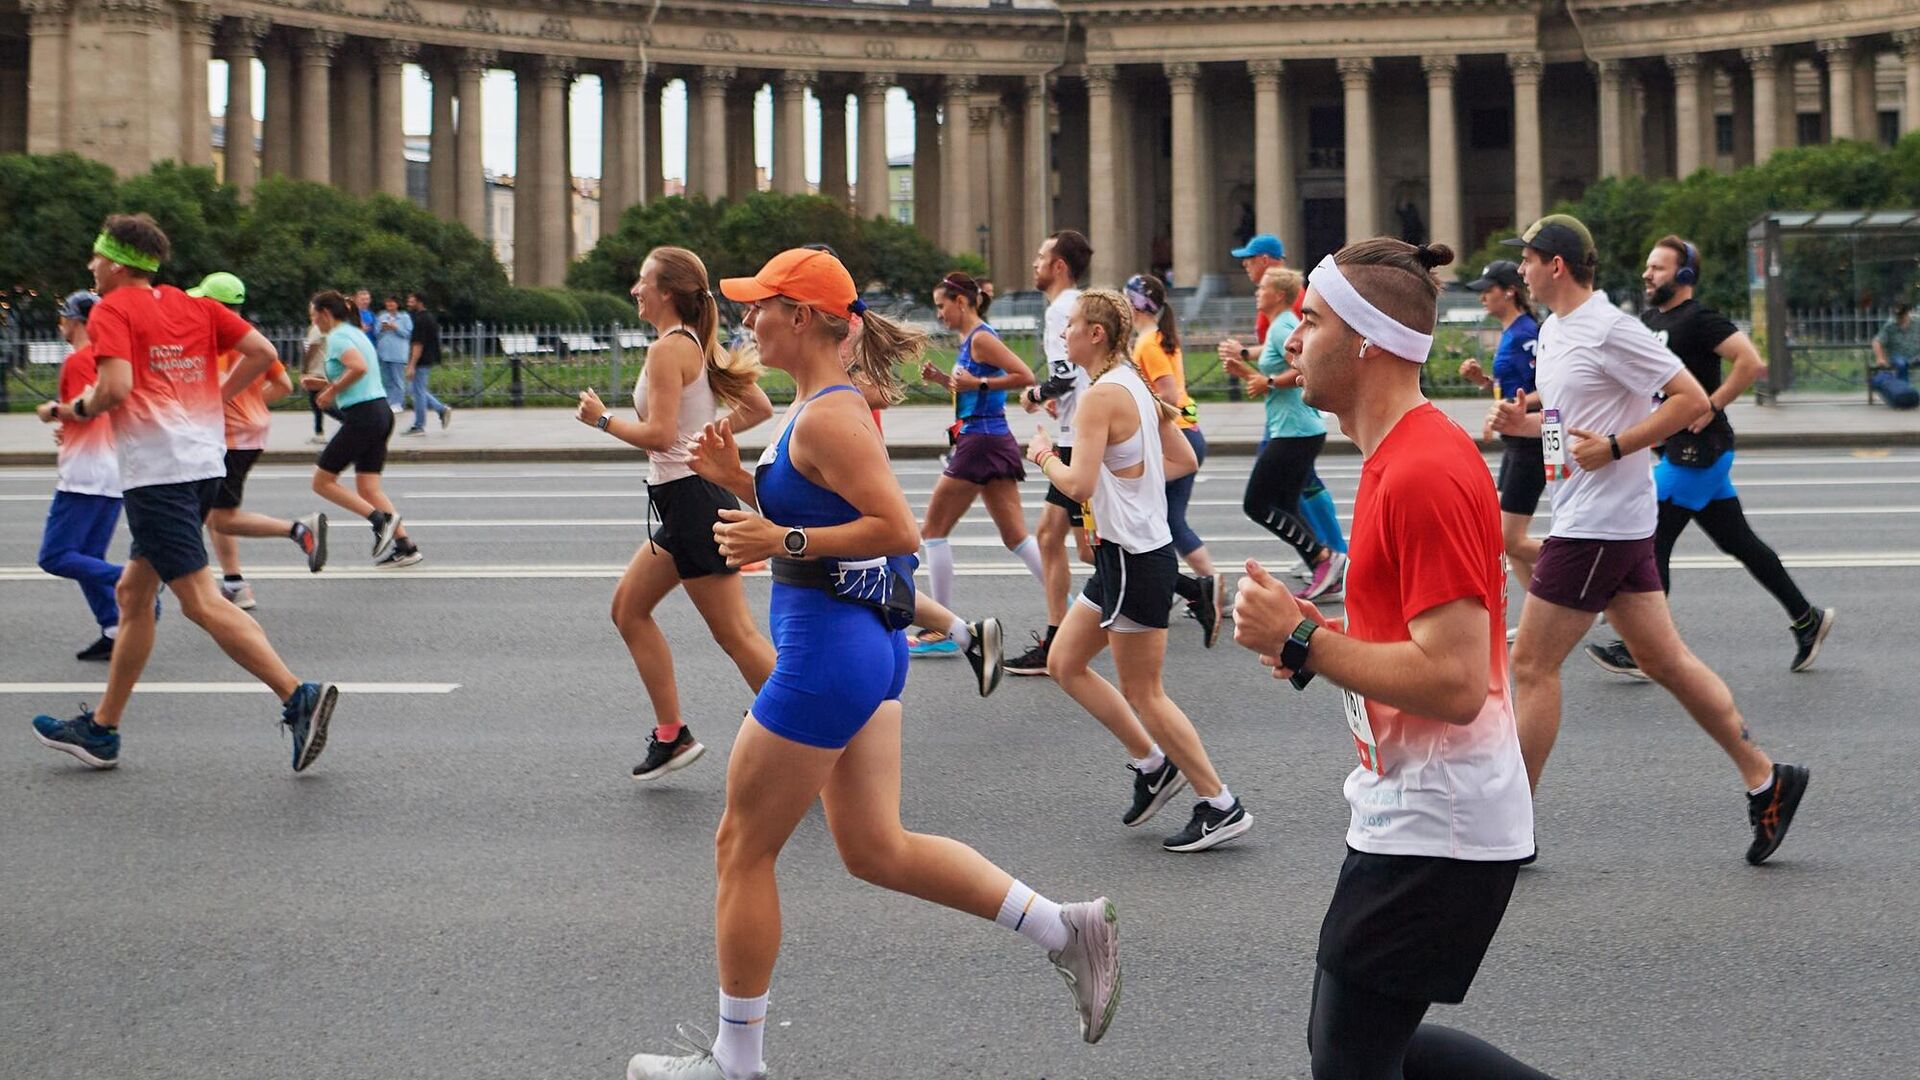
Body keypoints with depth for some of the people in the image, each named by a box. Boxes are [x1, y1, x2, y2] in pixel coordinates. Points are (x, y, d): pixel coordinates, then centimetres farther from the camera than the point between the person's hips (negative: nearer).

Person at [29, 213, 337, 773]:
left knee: (201, 601, -10)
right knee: (133, 592, 17)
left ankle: (299, 695, -22)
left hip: (156, 470, -8)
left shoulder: (111, 310, -5)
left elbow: (116, 387, -18)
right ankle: (102, 729, 25)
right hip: (203, 460, 8)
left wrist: (76, 408, 1)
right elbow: (261, 352, 9)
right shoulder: (193, 305, 15)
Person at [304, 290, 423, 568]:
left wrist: (331, 390, -13)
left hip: (361, 416, -9)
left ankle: (381, 519, -9)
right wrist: (324, 384, 19)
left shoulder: (337, 338, -9)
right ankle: (405, 545, 2)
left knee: (322, 481, 0)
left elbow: (359, 368, -26)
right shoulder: (355, 333, 20)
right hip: (381, 412, 9)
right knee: (367, 487, 10)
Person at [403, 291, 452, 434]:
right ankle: (442, 409, 12)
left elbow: (418, 344, -22)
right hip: (430, 360, 10)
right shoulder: (430, 317, 13)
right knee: (413, 389, 17)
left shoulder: (420, 320, -18)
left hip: (421, 362, -10)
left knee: (418, 392, -2)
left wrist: (412, 365, -23)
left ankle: (419, 426, 4)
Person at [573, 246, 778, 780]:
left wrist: (602, 419, -7)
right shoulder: (702, 343, 12)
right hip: (688, 499, 10)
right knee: (628, 607, 17)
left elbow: (658, 434, -22)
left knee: (736, 634, -6)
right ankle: (671, 735, 19)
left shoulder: (668, 349, -15)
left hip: (693, 498, -10)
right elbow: (760, 407, 14)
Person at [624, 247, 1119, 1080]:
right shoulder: (822, 404, 13)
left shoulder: (828, 417, -17)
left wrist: (785, 542, -22)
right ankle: (1066, 929, 12)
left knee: (743, 848, 4)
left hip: (826, 650, -10)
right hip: (867, 639, 10)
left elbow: (898, 529, -23)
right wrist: (736, 478, 8)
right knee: (875, 849, 14)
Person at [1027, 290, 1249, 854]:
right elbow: (1184, 459, 16)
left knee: (1143, 693, -1)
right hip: (1122, 553, 10)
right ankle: (1151, 762, 21)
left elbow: (1079, 485, -25)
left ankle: (1220, 806, 7)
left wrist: (1044, 454, -7)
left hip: (1134, 559, -10)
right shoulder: (1134, 386, 11)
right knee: (1064, 664, 15)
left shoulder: (1102, 395, -19)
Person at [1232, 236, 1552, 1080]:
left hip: (1434, 829, -10)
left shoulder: (1425, 474, -21)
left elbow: (1455, 683, -26)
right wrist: (1314, 640, 5)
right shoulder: (1398, 455, 12)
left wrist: (1301, 641, -19)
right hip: (1408, 813, 10)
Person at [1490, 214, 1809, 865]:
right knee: (1663, 660, 11)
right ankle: (1765, 779, 16)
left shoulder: (1610, 329, -16)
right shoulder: (1553, 330, 13)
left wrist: (1612, 447, -21)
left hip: (1599, 525, -10)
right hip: (1595, 520, 10)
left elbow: (1692, 400, -17)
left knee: (1532, 664, -5)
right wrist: (1526, 423, 6)